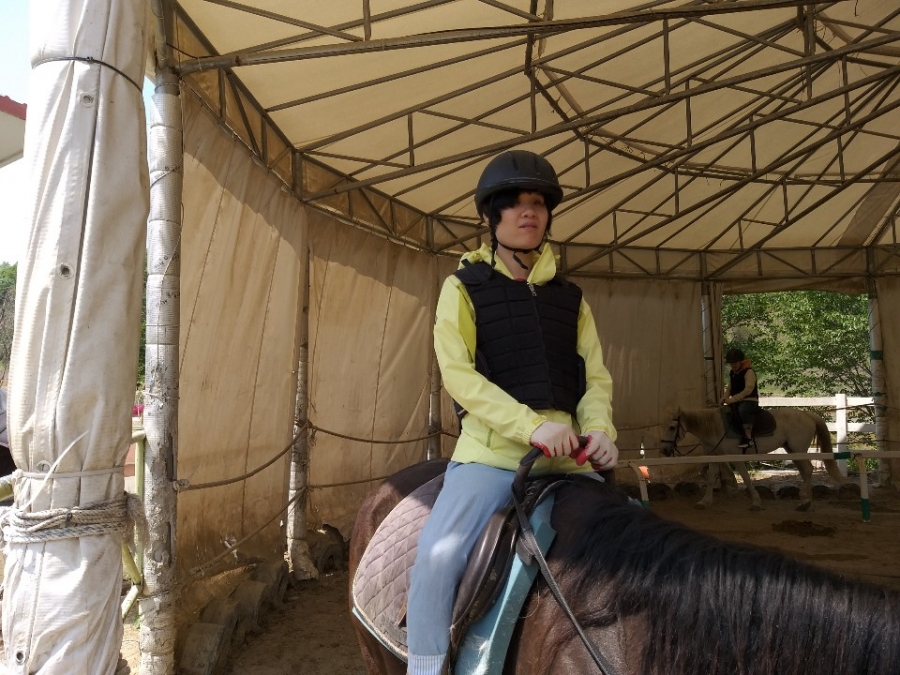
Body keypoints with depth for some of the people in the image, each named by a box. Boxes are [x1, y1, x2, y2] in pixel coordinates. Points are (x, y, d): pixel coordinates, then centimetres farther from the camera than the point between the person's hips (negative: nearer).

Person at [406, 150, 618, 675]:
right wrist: (531, 425, -19)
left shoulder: (569, 296, 16)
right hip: (491, 450, -4)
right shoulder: (465, 287, 4)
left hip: (567, 455, 4)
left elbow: (595, 375, 12)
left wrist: (600, 427, -11)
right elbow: (457, 372, -8)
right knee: (439, 556, -23)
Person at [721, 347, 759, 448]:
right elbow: (729, 388, 20)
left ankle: (748, 436, -36)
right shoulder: (731, 373, 12)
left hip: (750, 401, -9)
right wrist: (725, 397, -2)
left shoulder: (749, 372, -13)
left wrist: (732, 399, -29)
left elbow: (748, 390, -24)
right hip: (737, 402, 9)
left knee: (742, 408, -39)